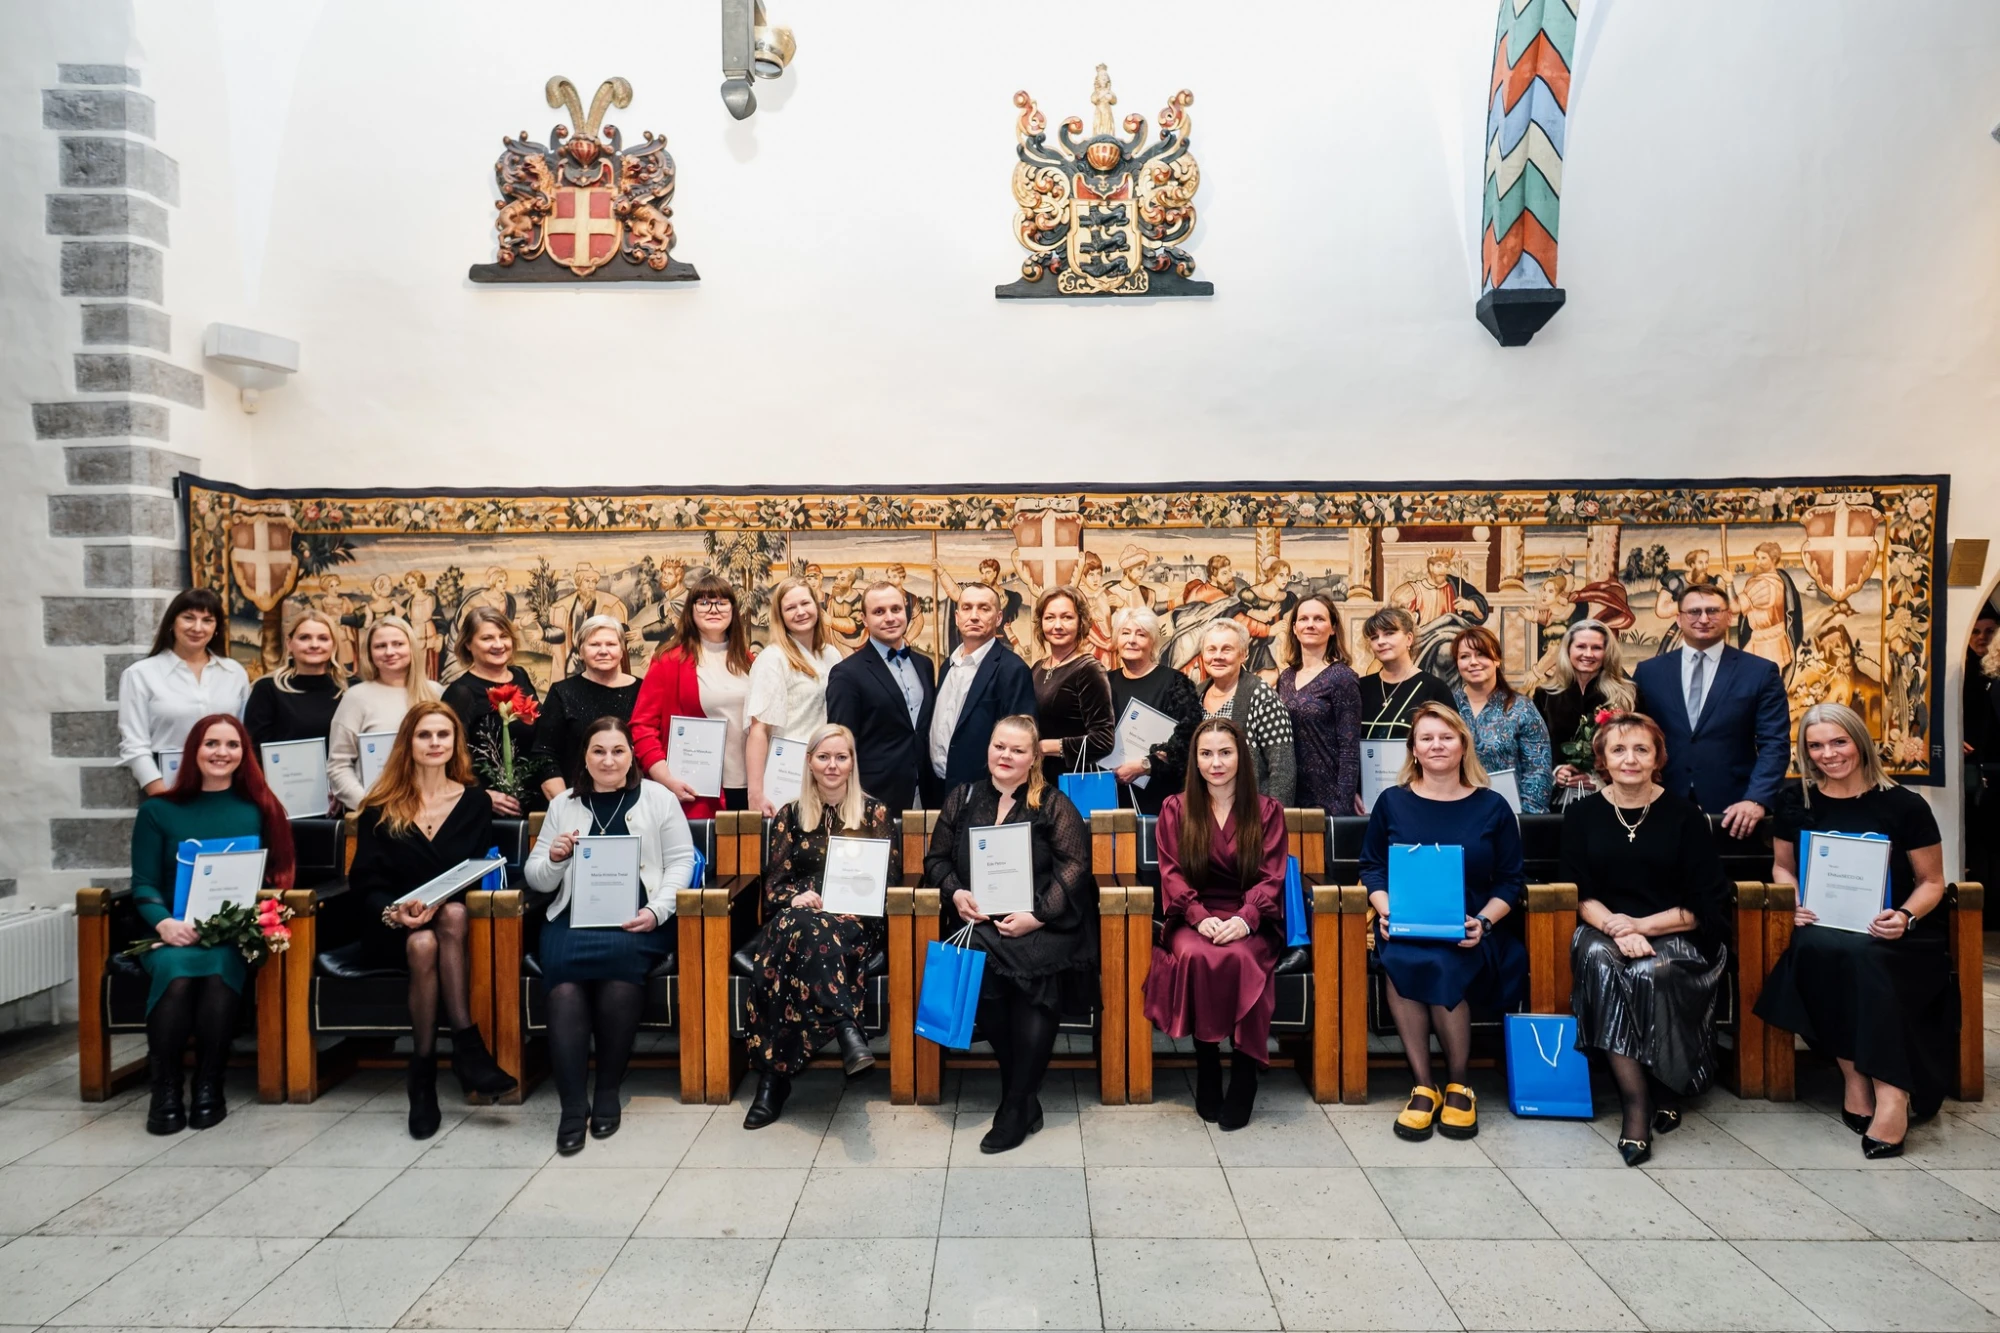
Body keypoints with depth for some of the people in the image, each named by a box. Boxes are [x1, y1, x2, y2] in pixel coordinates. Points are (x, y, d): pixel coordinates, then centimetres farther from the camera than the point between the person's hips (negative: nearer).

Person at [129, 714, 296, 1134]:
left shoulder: (258, 810, 11)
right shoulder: (158, 811, 10)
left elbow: (271, 878, 7)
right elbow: (144, 884, 5)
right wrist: (164, 923, -14)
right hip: (174, 933, 0)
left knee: (219, 974, -33)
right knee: (175, 975, -33)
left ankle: (209, 1086, -17)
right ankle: (165, 1089, -17)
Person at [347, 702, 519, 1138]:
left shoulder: (475, 802, 8)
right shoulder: (380, 807, 7)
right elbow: (365, 881, 1)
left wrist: (438, 903, -19)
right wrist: (394, 912, -21)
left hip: (455, 917, 1)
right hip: (391, 929, 0)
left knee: (452, 915, -36)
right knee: (423, 943, -35)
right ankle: (466, 1046, -25)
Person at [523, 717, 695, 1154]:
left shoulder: (659, 799, 9)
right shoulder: (563, 804, 16)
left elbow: (681, 861, 4)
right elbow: (536, 879, 16)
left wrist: (656, 910, -11)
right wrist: (553, 858, -7)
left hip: (636, 921, -2)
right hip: (574, 920, 2)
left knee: (619, 982, -32)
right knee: (565, 987, -29)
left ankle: (608, 1092, -12)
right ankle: (572, 1106, -18)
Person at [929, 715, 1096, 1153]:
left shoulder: (1053, 804, 8)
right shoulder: (962, 798, 17)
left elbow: (1074, 866, -2)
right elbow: (936, 859, 19)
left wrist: (1037, 916, -14)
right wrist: (956, 892, -2)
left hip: (1040, 922, -2)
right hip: (978, 920, 2)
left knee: (1037, 968, -33)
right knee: (979, 965, -30)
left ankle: (1015, 1104, -17)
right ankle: (1026, 1097, -13)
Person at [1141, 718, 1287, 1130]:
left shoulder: (1267, 810, 8)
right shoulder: (1175, 809, 9)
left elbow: (1271, 877, -2)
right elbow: (1172, 874, 0)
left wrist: (1244, 919, -21)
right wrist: (1200, 917, -19)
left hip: (1249, 920, 0)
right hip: (1194, 918, 1)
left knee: (1239, 958, -34)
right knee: (1195, 956, -33)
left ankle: (1243, 1074, -19)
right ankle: (1206, 1070, -19)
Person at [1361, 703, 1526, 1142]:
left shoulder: (1492, 806, 8)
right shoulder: (1392, 802, 9)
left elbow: (1511, 880, 7)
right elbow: (1371, 867, 11)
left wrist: (1484, 920, -11)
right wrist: (1385, 910, -8)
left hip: (1466, 933, -1)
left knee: (1439, 965, -34)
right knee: (1401, 959, -34)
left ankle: (1458, 1084, -10)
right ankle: (1423, 1086, -20)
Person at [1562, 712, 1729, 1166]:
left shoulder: (1684, 816, 0)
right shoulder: (1581, 814, 5)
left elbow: (1704, 905, -2)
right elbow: (1579, 895, 1)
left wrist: (1642, 926, -14)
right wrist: (1616, 928, -17)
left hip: (1674, 936, -1)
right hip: (1603, 929, 1)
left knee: (1651, 973, -33)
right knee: (1599, 960, -32)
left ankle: (1665, 1089, -7)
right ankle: (1636, 1100, -25)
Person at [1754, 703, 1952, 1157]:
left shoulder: (1904, 805, 0)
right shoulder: (1796, 801, 7)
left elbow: (1932, 881, 5)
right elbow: (1782, 866, 18)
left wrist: (1906, 917, -15)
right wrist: (1796, 902, -3)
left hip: (1892, 936, -2)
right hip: (1823, 929, 2)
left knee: (1860, 956, -38)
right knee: (1815, 947, -35)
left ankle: (1889, 1090, -30)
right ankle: (1856, 1077, -24)